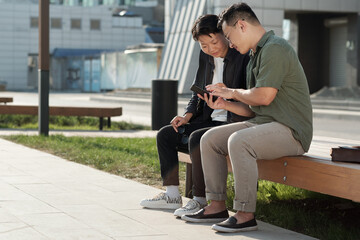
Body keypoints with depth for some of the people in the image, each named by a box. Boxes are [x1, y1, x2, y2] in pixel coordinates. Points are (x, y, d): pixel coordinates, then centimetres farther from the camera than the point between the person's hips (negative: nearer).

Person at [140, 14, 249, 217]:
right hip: (209, 120, 9)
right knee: (165, 135, 4)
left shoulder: (244, 57, -11)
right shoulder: (205, 57, 10)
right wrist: (187, 115, 4)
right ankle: (172, 195, 7)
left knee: (196, 138, -31)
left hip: (233, 123, -9)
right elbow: (198, 91, 19)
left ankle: (201, 200, -21)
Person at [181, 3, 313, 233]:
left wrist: (233, 92, -6)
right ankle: (217, 206, 7)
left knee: (238, 141, -33)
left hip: (290, 130, -10)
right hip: (263, 123, 10)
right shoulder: (257, 54, 20)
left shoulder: (274, 48, -13)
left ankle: (246, 215, -26)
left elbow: (264, 96, -23)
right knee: (210, 138, 5)